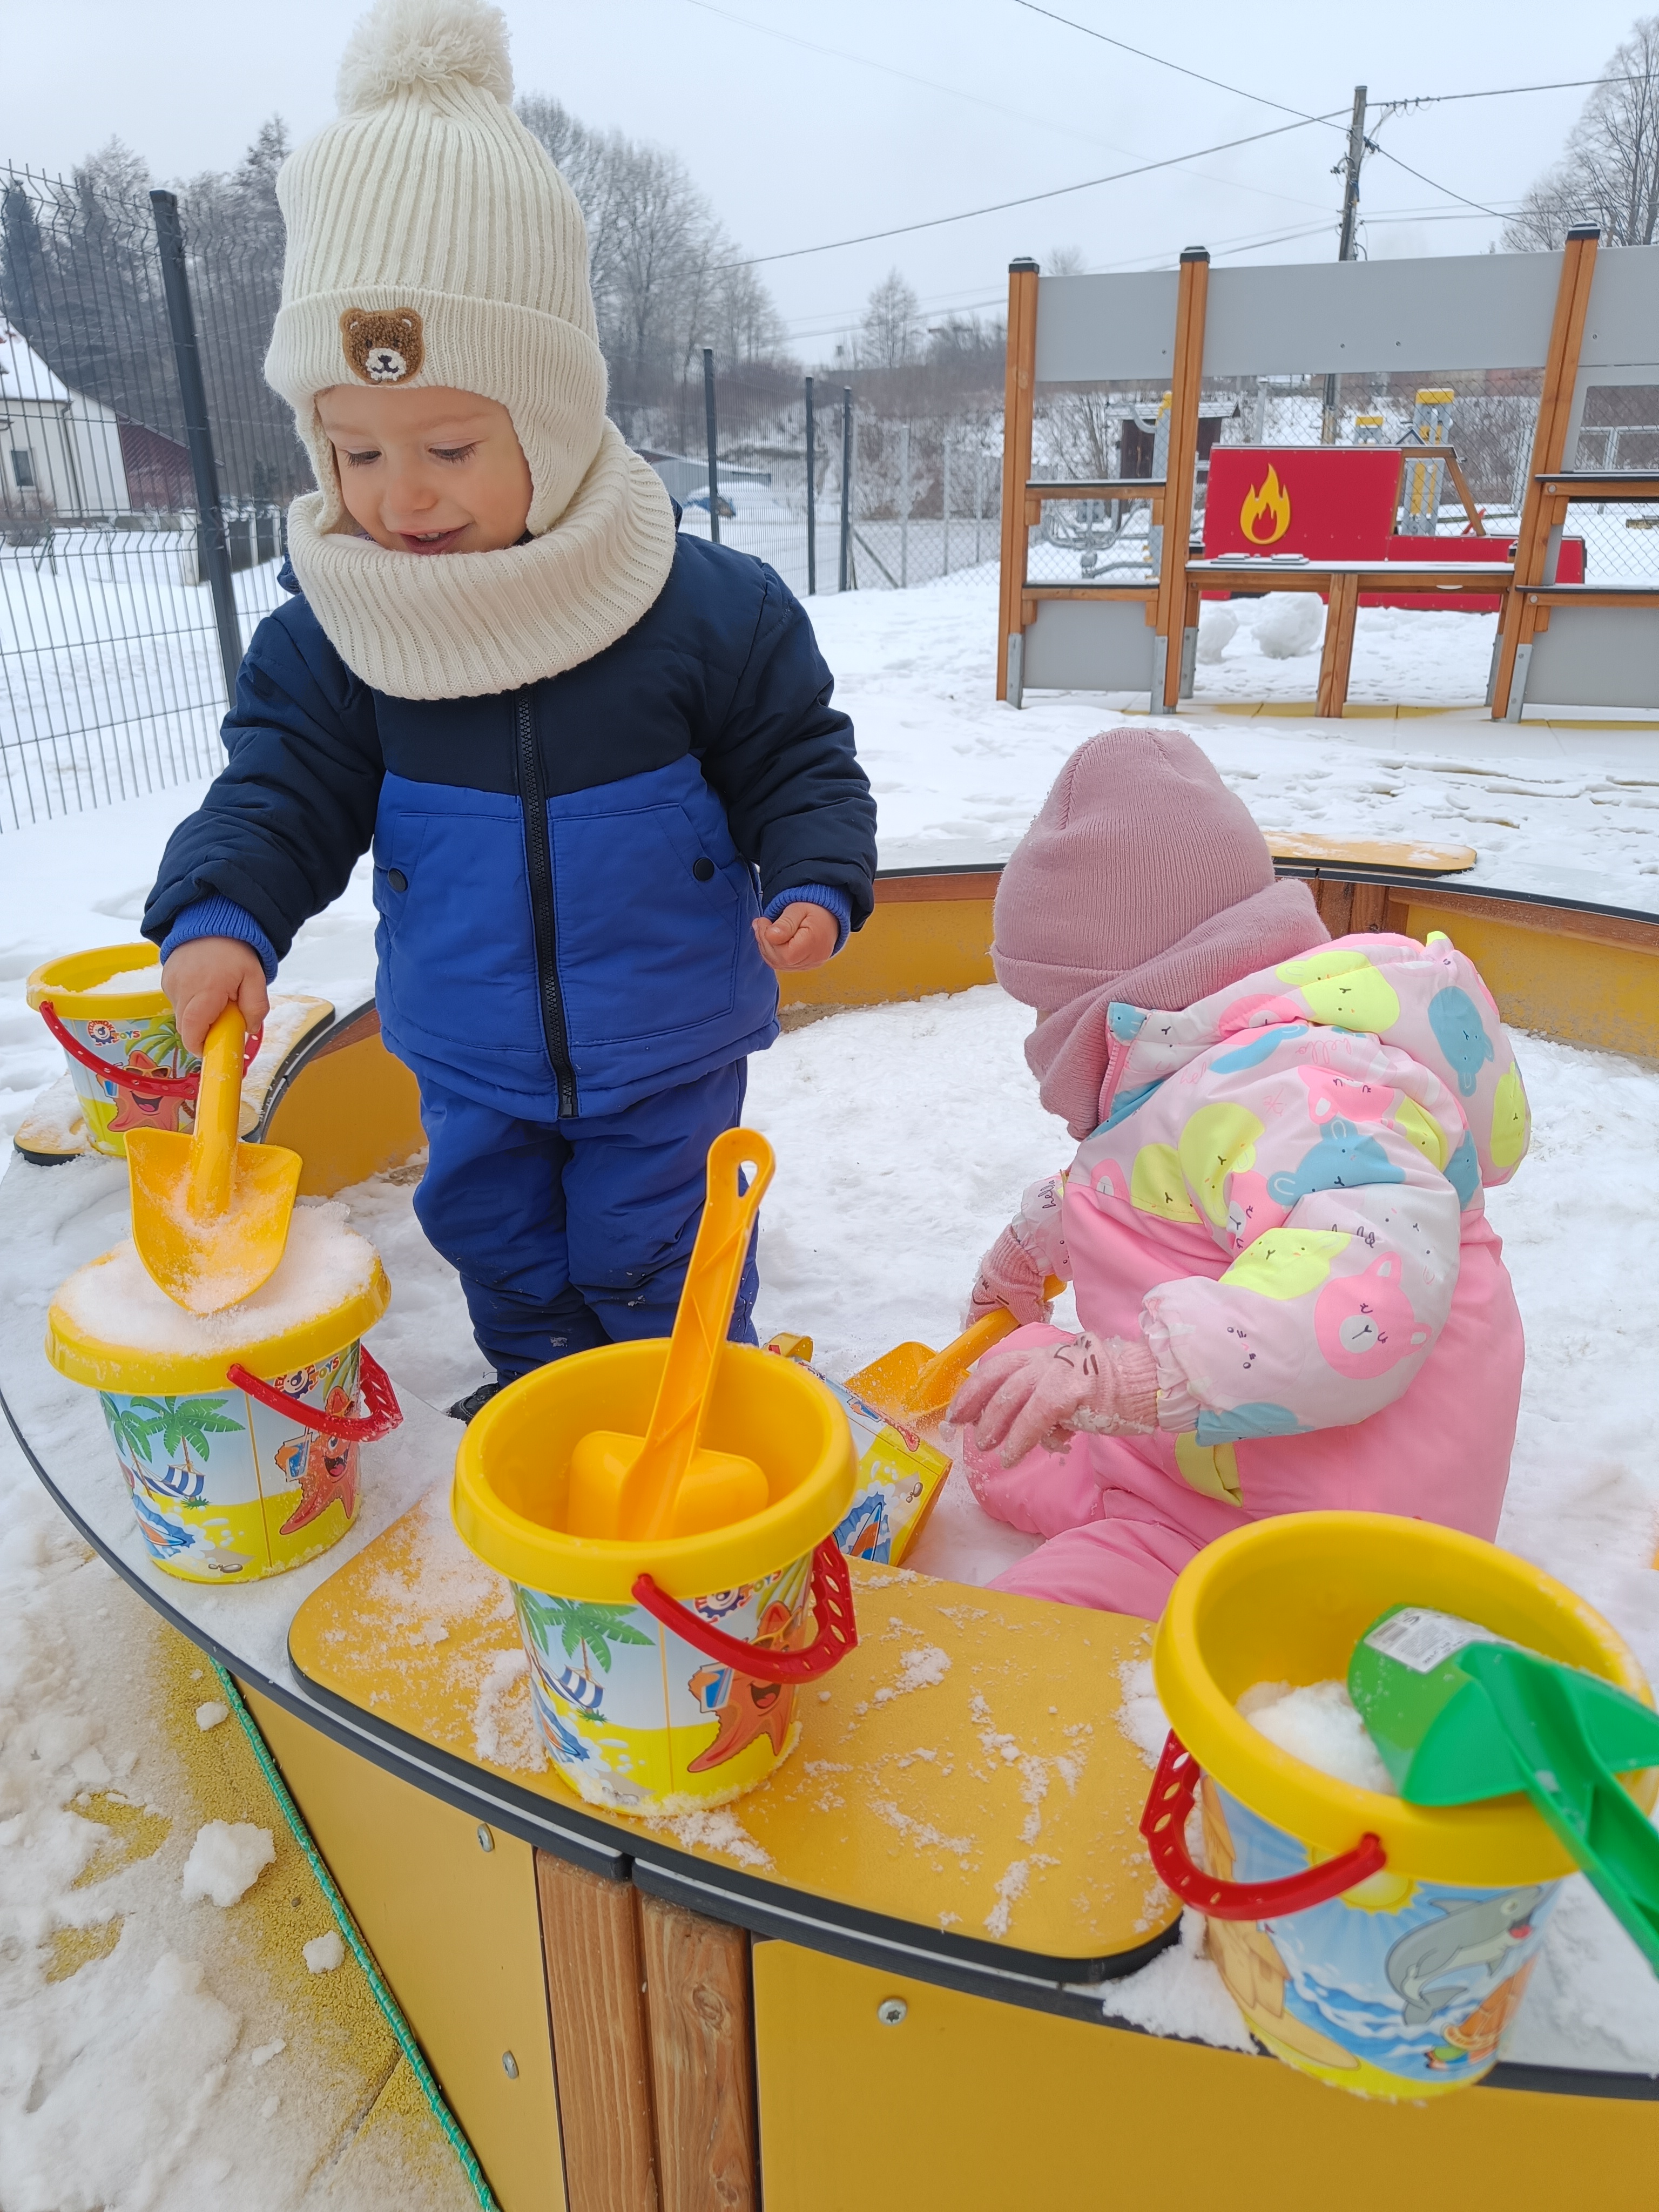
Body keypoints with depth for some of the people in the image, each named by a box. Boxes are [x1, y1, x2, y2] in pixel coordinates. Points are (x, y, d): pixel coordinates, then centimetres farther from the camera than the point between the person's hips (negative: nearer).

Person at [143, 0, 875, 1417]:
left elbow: (798, 761, -8)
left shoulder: (706, 606, -17)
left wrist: (815, 882, -23)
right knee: (494, 1238, 22)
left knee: (652, 1258, 11)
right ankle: (537, 1394, 49)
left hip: (664, 1043, -3)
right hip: (471, 1055, 4)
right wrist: (222, 915, -21)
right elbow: (286, 785, -4)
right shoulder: (332, 635, -9)